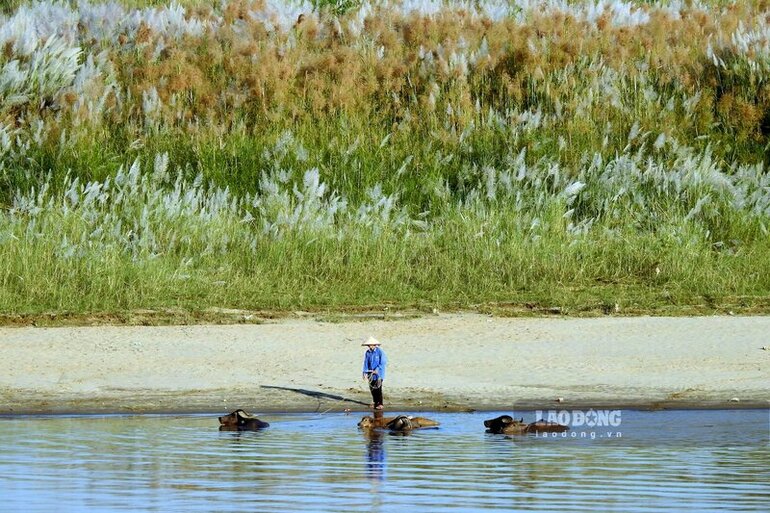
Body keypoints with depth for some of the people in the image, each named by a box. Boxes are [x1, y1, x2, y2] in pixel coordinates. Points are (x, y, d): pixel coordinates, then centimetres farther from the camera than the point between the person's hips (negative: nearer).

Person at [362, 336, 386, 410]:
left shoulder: (379, 352, -9)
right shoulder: (367, 353, 5)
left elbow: (383, 362, -11)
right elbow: (366, 363, 4)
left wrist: (377, 370, -18)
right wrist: (365, 373, -6)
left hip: (378, 373, -5)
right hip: (371, 373, 5)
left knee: (378, 389, -8)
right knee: (372, 388, 8)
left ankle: (379, 404, -3)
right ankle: (375, 402, 24)